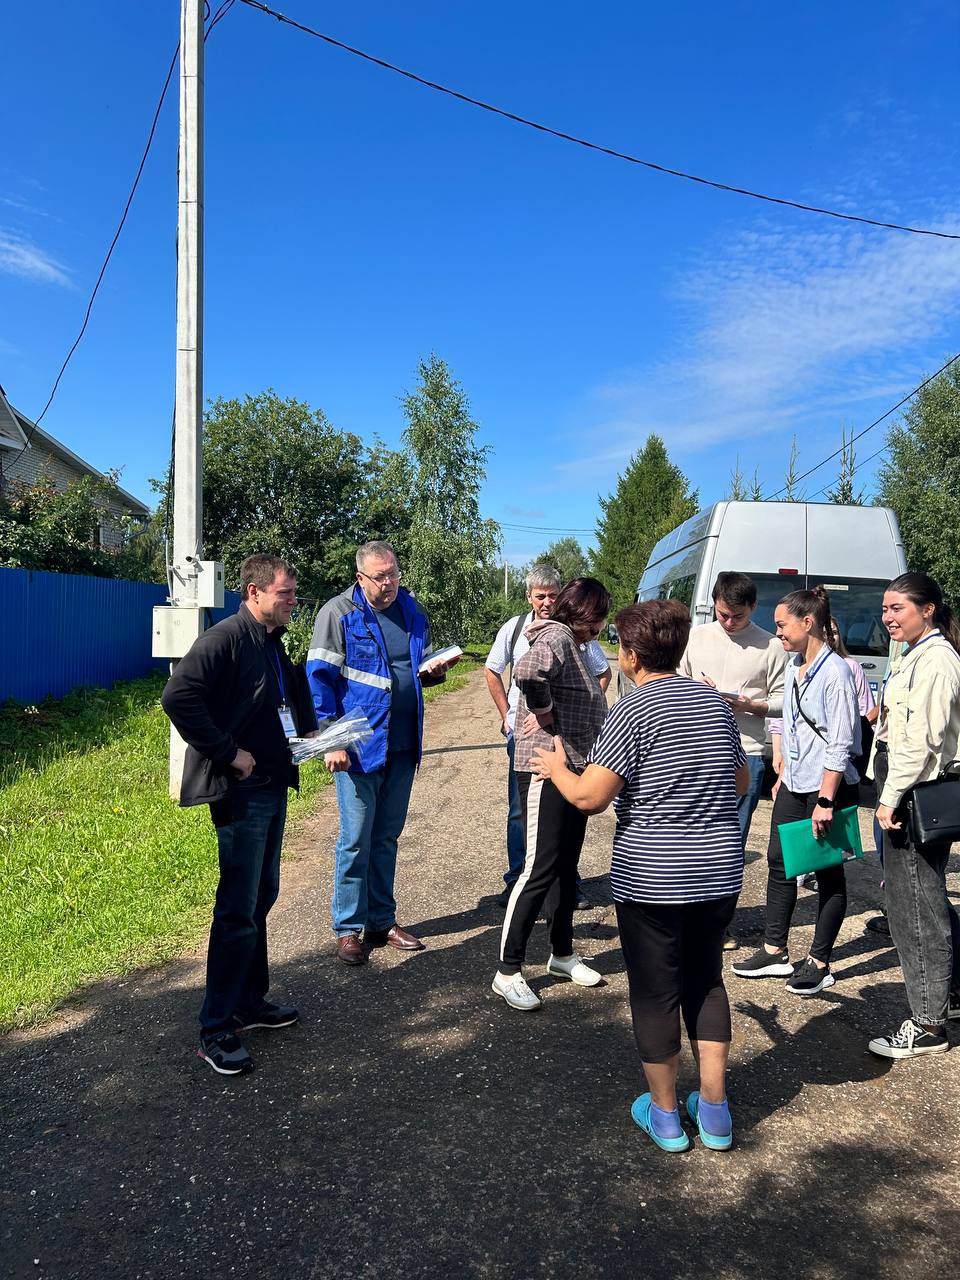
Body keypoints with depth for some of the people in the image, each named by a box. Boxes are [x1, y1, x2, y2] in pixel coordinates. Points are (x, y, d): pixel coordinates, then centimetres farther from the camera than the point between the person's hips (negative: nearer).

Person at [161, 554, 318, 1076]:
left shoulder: (277, 642, 11)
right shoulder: (225, 639, -17)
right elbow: (177, 697, -28)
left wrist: (308, 730, 10)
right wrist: (228, 752, -23)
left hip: (274, 785, 9)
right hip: (241, 791, -9)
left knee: (261, 898, 17)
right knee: (238, 911, -4)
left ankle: (250, 1003, 32)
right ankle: (217, 1030, 9)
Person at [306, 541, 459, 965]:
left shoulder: (411, 611, 9)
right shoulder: (339, 613, -8)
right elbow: (320, 678, -10)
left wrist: (433, 669, -4)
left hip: (403, 744, 6)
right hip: (359, 746, -5)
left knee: (387, 837, 15)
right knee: (356, 840, 2)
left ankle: (381, 921, 27)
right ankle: (348, 928, 15)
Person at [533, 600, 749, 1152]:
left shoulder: (632, 712, -15)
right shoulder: (715, 701, 4)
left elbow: (588, 797, -19)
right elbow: (741, 782, 14)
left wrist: (556, 767, 0)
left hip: (650, 878, -6)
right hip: (719, 872, 6)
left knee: (655, 993, 11)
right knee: (706, 982, 20)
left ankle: (665, 1114, 26)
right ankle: (715, 1110, 27)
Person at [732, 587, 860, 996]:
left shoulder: (835, 672, -17)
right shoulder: (793, 667, 8)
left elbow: (840, 743, -19)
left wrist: (825, 801, -20)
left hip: (829, 787, -8)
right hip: (794, 785, 8)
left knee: (828, 873, 5)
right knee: (778, 861, 12)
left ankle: (819, 964, 17)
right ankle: (775, 951, 25)